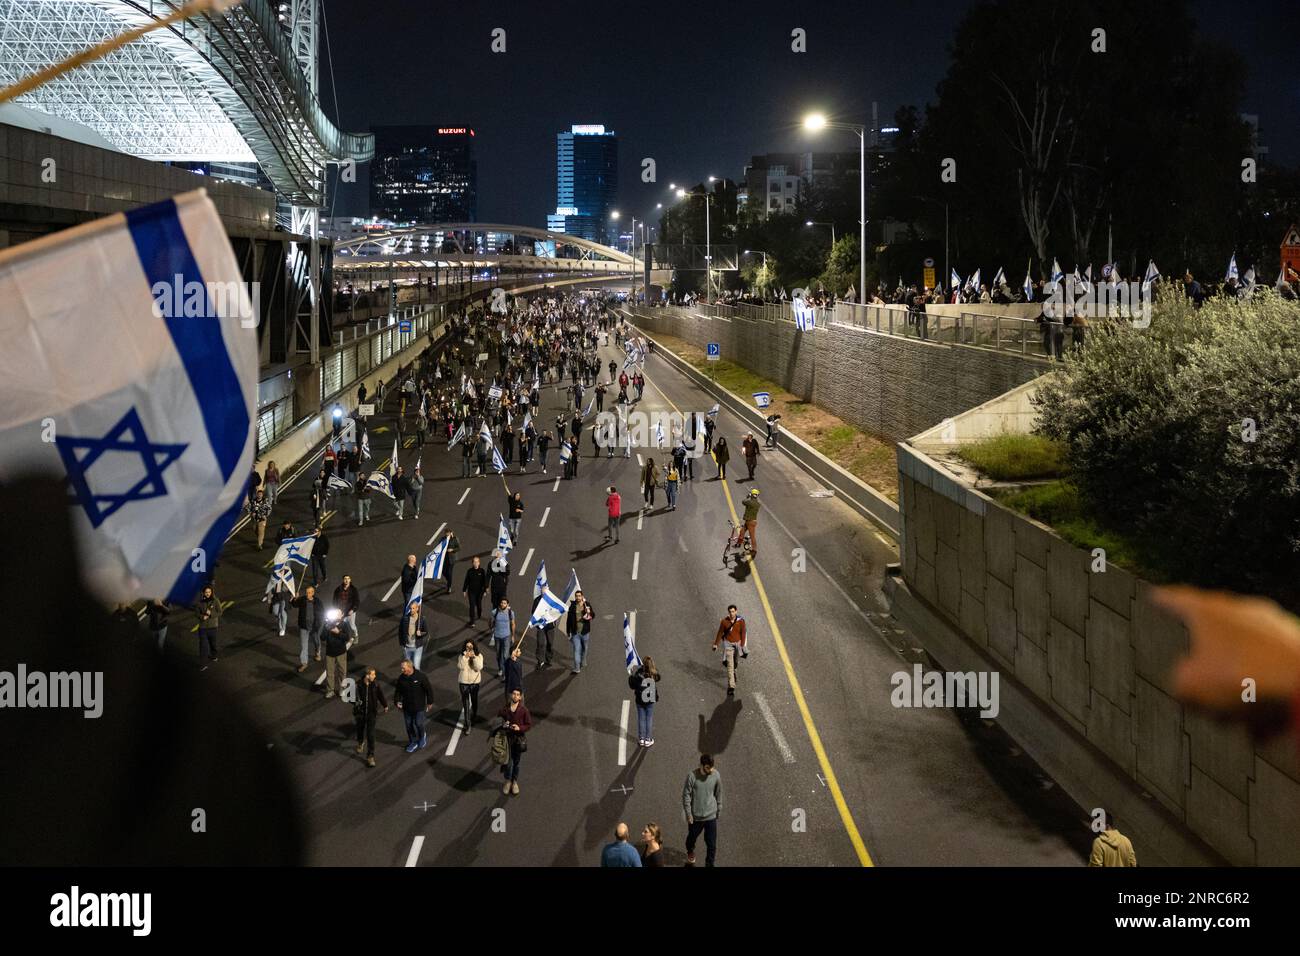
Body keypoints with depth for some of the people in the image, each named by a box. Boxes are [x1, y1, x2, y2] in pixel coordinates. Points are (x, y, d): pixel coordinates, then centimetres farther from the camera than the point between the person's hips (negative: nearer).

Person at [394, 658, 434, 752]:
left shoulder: (420, 677, -17)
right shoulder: (401, 678, -5)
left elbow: (429, 689, -7)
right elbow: (397, 691, 10)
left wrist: (430, 702, -3)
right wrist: (397, 701, -4)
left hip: (419, 707, -4)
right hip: (407, 707, 4)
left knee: (418, 724, 1)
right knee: (409, 725, 10)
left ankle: (423, 736, 32)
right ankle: (413, 743, 26)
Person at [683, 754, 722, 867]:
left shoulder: (716, 775, -12)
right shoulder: (692, 776, -21)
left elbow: (718, 793, 3)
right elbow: (686, 795, -12)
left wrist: (719, 810, 10)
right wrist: (688, 813, -11)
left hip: (711, 816, 1)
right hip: (695, 816, -1)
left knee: (712, 844, 2)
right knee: (692, 837, 25)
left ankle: (709, 864, 22)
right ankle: (690, 852, 57)